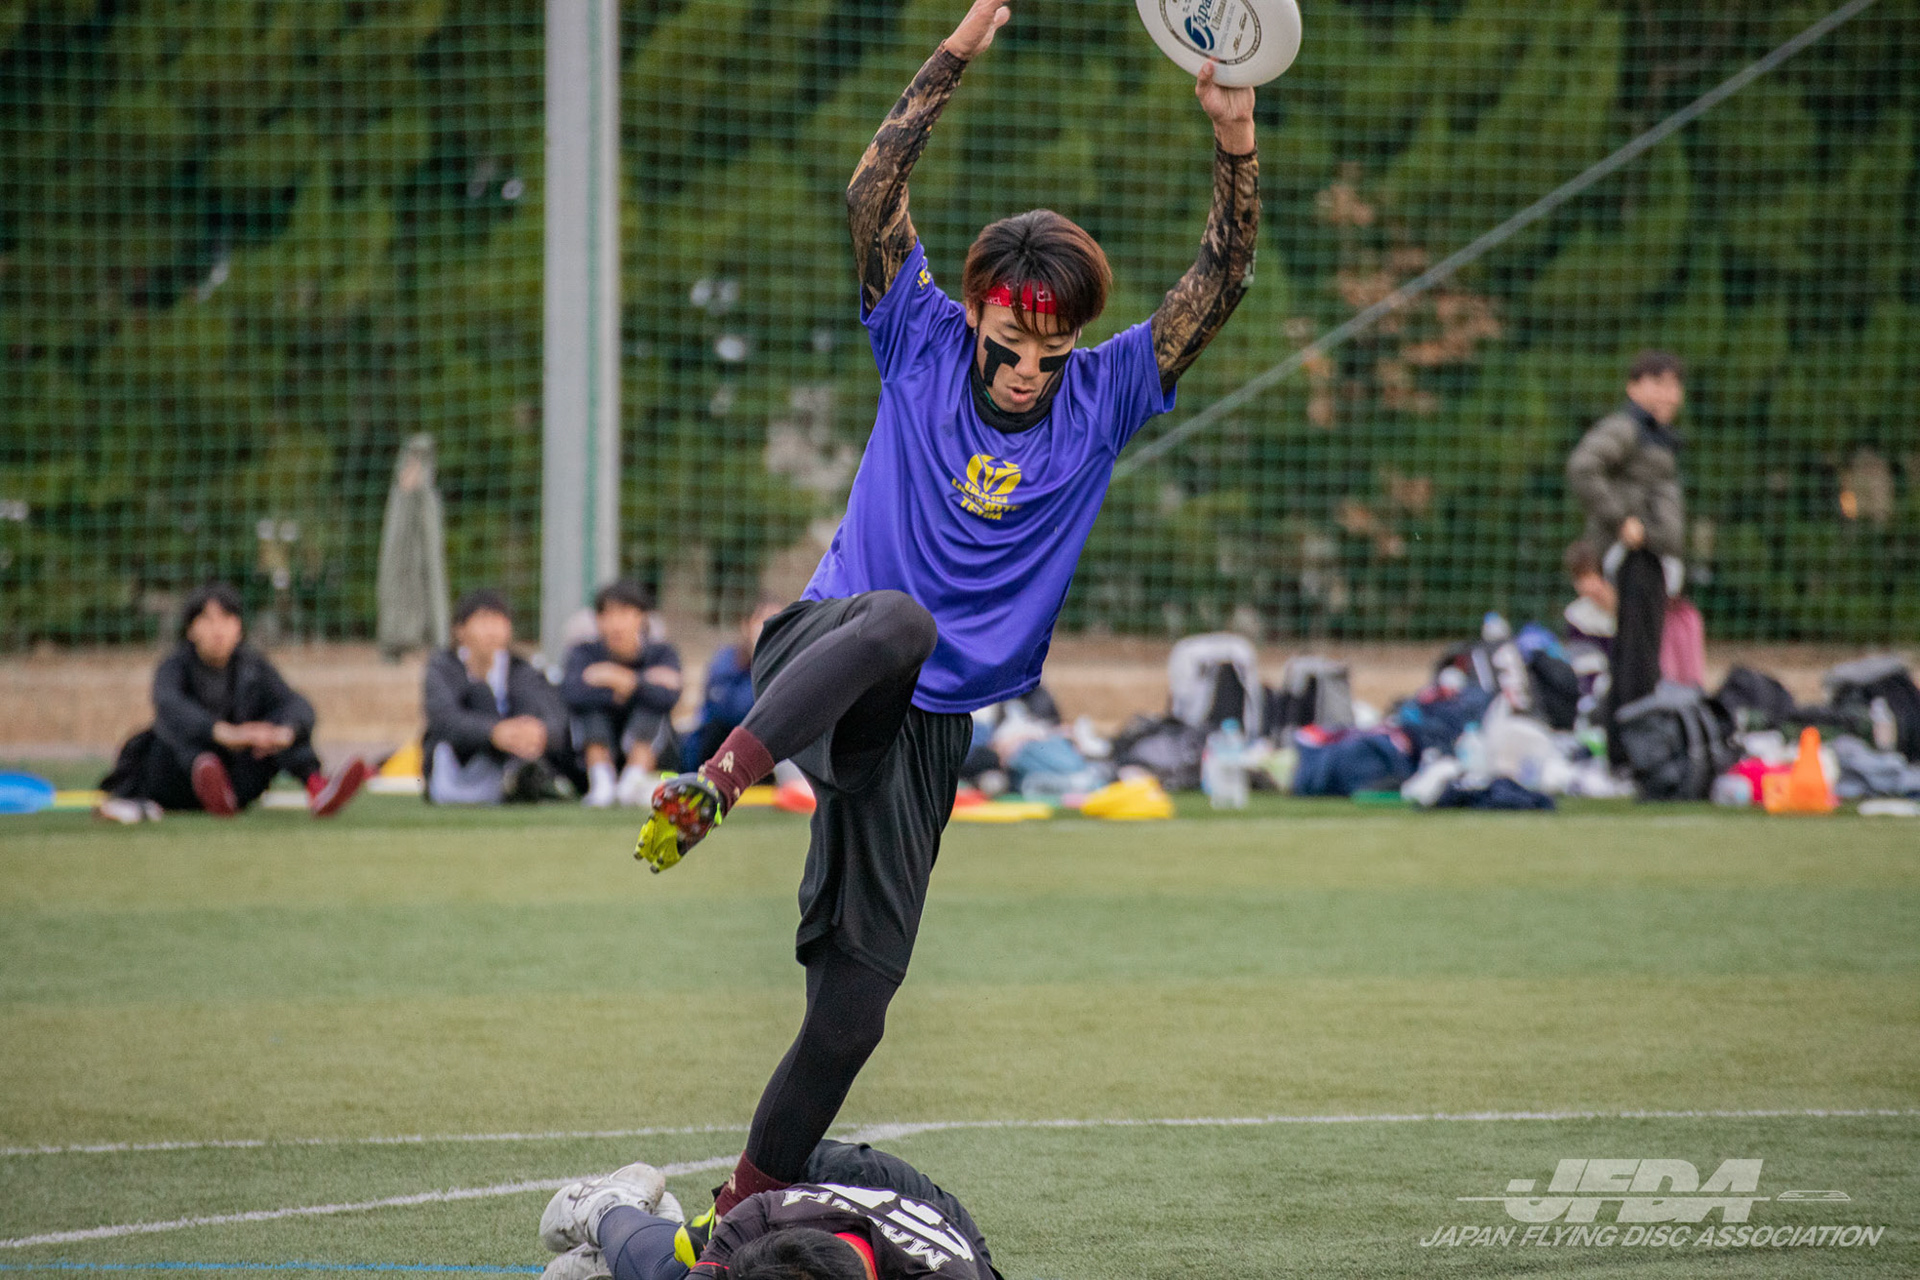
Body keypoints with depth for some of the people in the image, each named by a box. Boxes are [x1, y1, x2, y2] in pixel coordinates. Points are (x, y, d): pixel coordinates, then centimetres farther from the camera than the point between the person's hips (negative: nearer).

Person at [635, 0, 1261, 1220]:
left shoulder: (1102, 398, 4)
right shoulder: (924, 346, 0)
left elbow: (1220, 285, -5)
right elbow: (873, 196, -10)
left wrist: (1237, 147, -19)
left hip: (928, 732, 3)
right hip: (817, 657, -3)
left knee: (853, 1005, -1)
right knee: (898, 619, -40)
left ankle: (752, 1198, 14)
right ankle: (718, 779, -47)